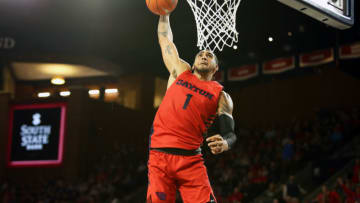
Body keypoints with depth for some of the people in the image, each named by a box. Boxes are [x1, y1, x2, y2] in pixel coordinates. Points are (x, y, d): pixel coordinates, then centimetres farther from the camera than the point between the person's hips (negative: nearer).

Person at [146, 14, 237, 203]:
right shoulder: (181, 71, 18)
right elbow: (164, 37, 28)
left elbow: (229, 133, 4)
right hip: (159, 156, 1)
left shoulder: (221, 96, 12)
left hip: (190, 160, -1)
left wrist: (224, 143, -19)